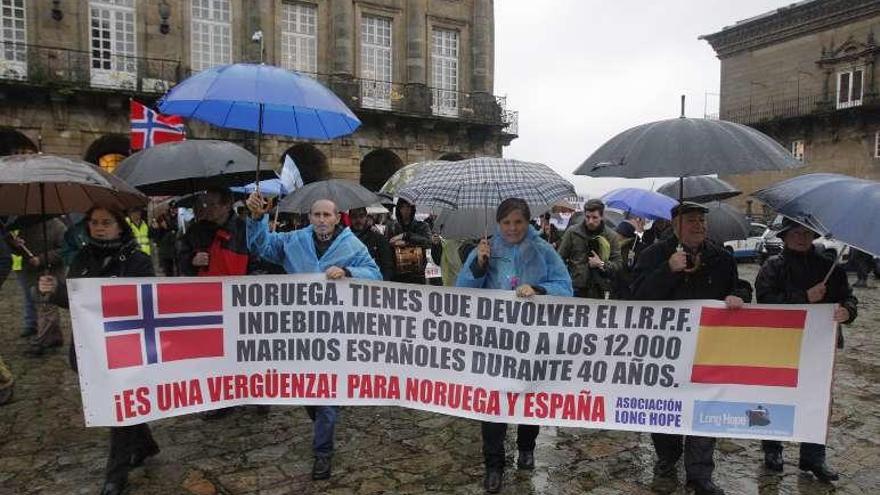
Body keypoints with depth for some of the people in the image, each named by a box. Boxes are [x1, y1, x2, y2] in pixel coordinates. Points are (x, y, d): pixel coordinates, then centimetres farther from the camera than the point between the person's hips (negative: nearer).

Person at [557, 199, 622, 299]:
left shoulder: (611, 236, 4)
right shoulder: (572, 232, 2)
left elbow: (618, 264, 5)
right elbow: (560, 259, 5)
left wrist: (602, 264, -12)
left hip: (598, 291, 1)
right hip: (575, 288, -1)